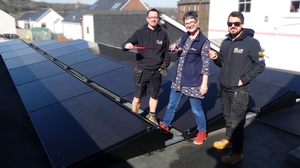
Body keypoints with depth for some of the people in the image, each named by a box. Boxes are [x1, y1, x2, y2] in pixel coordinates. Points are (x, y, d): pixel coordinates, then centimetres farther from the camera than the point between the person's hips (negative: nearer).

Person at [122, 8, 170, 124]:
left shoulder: (163, 34, 1)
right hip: (142, 71, -2)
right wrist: (127, 45, -32)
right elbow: (125, 45, -9)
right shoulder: (139, 33, -5)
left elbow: (167, 52, 8)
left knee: (154, 96, 18)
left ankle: (152, 116, 38)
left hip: (156, 72, 2)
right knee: (138, 97, 9)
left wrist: (165, 65, -1)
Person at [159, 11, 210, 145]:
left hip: (194, 82, -6)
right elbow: (173, 47, 23)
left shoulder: (204, 41, -11)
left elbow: (206, 65, -11)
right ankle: (165, 125, 40)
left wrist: (204, 83, -15)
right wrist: (173, 47, -2)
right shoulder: (183, 38, 6)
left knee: (196, 109, 8)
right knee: (171, 104, 19)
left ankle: (202, 132, 30)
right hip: (178, 80, 6)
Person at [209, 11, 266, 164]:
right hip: (223, 88, 6)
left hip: (239, 90, -6)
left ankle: (237, 153, 11)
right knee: (227, 117, 19)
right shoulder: (225, 43, 9)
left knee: (236, 122, -2)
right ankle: (228, 138, 39)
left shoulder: (251, 43, -10)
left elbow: (260, 65, -9)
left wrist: (244, 79, -15)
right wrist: (216, 58, -4)